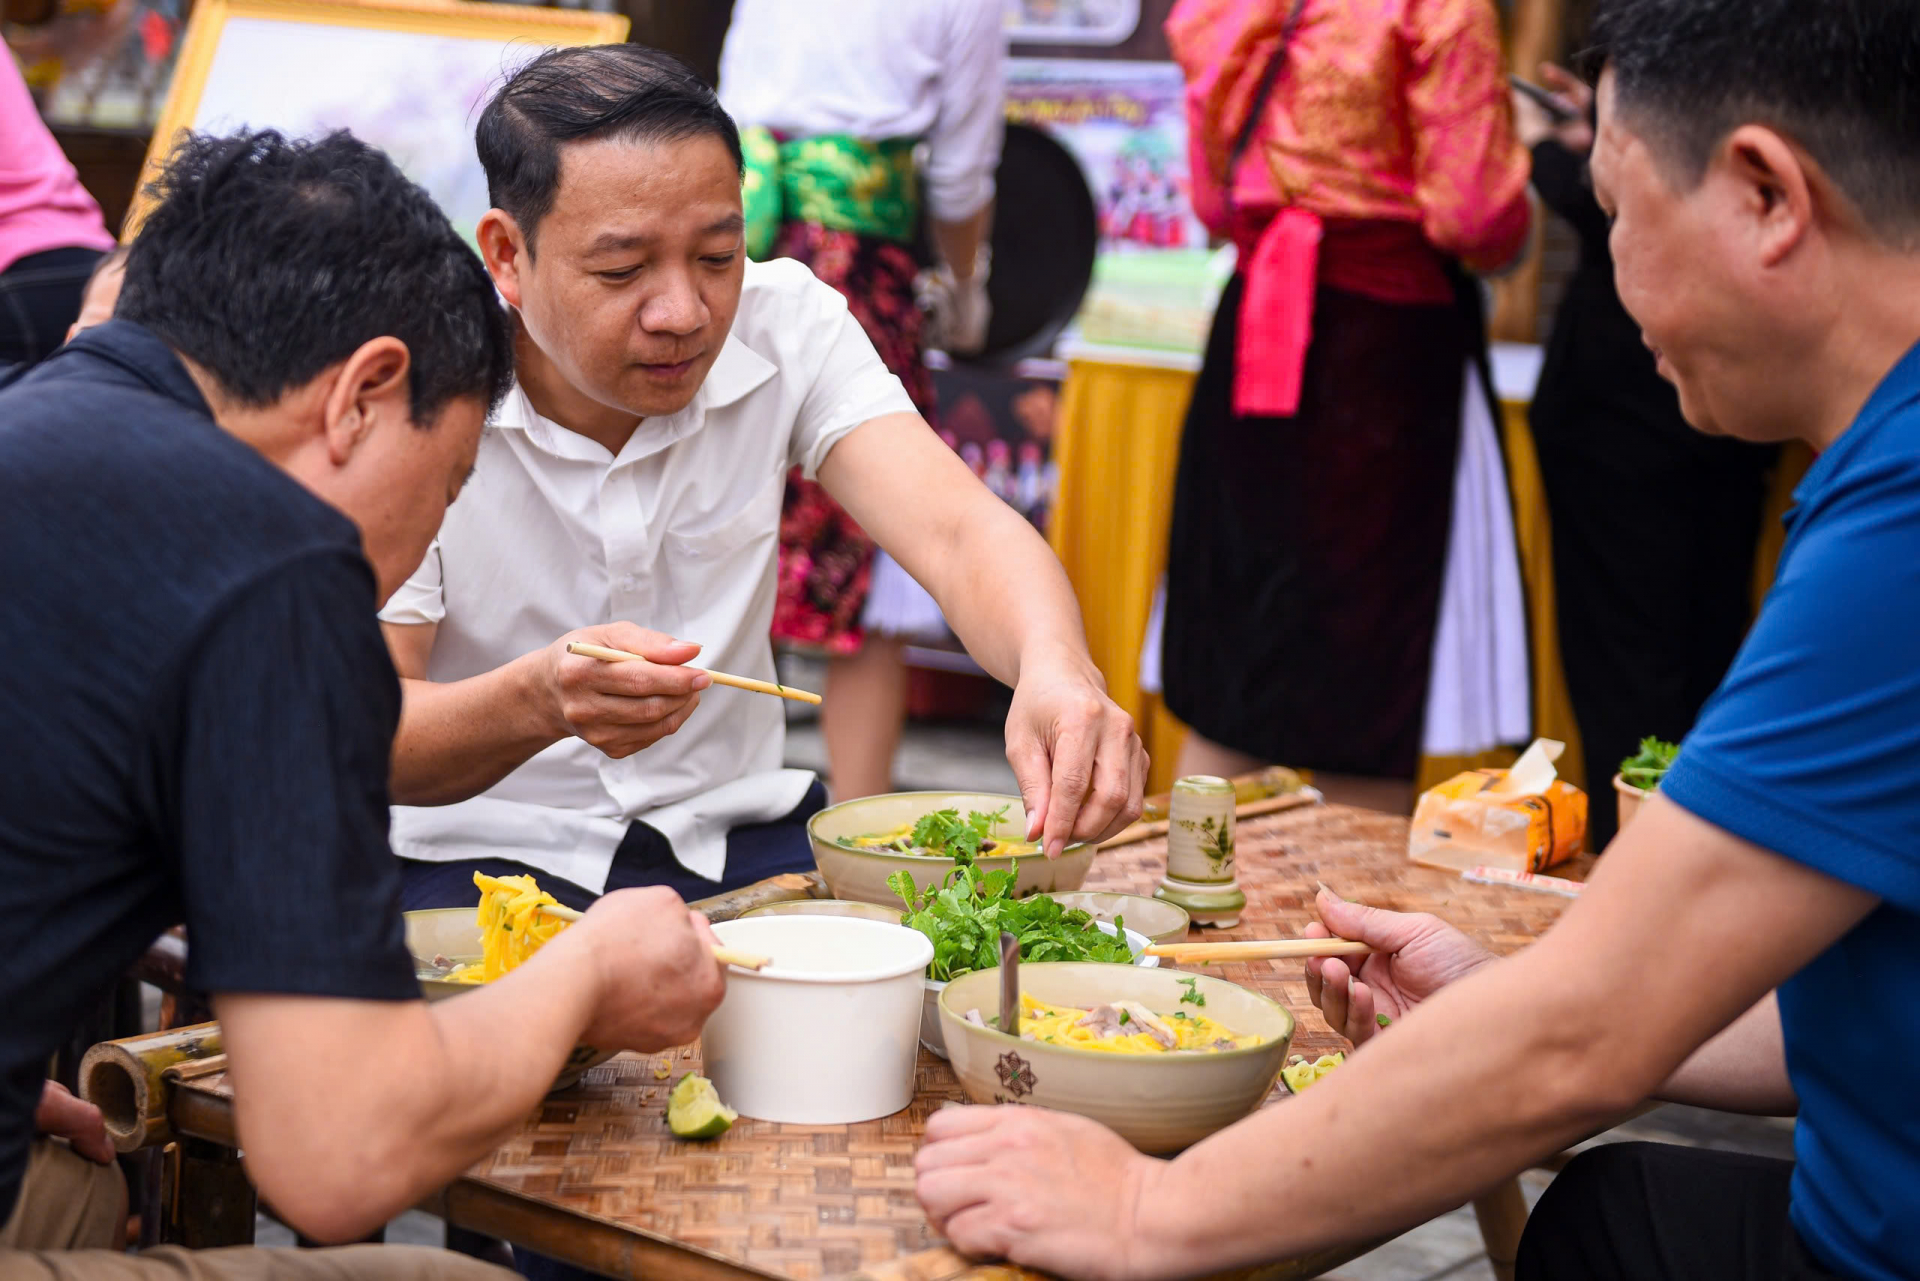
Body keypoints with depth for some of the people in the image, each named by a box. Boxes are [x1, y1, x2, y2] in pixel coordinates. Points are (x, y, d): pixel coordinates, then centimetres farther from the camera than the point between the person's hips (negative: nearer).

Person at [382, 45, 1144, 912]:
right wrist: (536, 702, -41)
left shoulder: (787, 322, -6)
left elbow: (958, 531, -19)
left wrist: (1055, 669, -42)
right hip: (478, 859, -4)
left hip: (729, 833, 4)